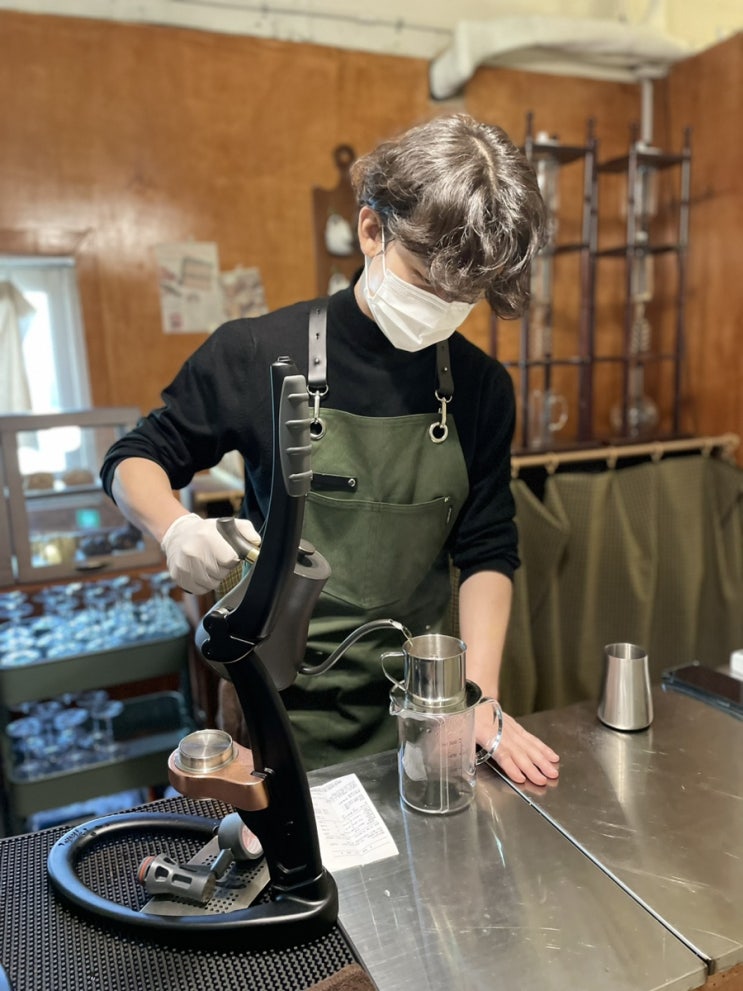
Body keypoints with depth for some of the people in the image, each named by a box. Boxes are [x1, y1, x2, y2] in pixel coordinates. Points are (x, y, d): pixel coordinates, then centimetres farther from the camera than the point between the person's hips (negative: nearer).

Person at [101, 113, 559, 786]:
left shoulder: (481, 385, -4)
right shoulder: (259, 354, -12)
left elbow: (487, 551, 0)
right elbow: (134, 461, -1)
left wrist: (480, 701, -8)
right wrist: (177, 528, -22)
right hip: (284, 710, -2)